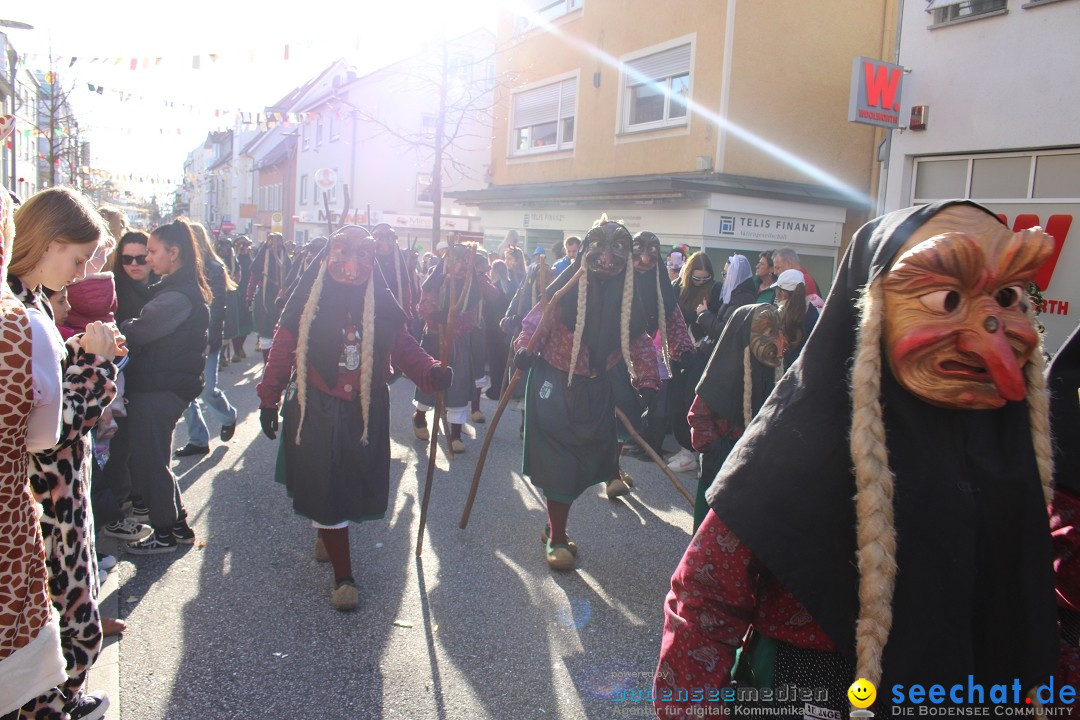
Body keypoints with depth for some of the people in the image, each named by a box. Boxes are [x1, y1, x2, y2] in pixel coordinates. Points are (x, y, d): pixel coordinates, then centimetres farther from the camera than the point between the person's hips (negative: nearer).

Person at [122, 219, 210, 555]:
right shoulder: (187, 289, 13)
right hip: (169, 384, 10)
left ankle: (165, 533, 15)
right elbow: (152, 332, 13)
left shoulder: (178, 295, -19)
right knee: (152, 458, 18)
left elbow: (136, 332, -21)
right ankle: (178, 525, 27)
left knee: (149, 461, 2)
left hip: (158, 389, -10)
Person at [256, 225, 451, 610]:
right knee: (325, 488, 0)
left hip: (366, 412, 3)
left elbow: (404, 347, -3)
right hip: (316, 410, -2)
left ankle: (327, 532, 44)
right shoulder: (308, 302, -5)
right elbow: (283, 349, -3)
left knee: (356, 484, 11)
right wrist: (269, 399, -4)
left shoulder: (381, 305, 0)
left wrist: (432, 372, -21)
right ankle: (343, 575, 11)